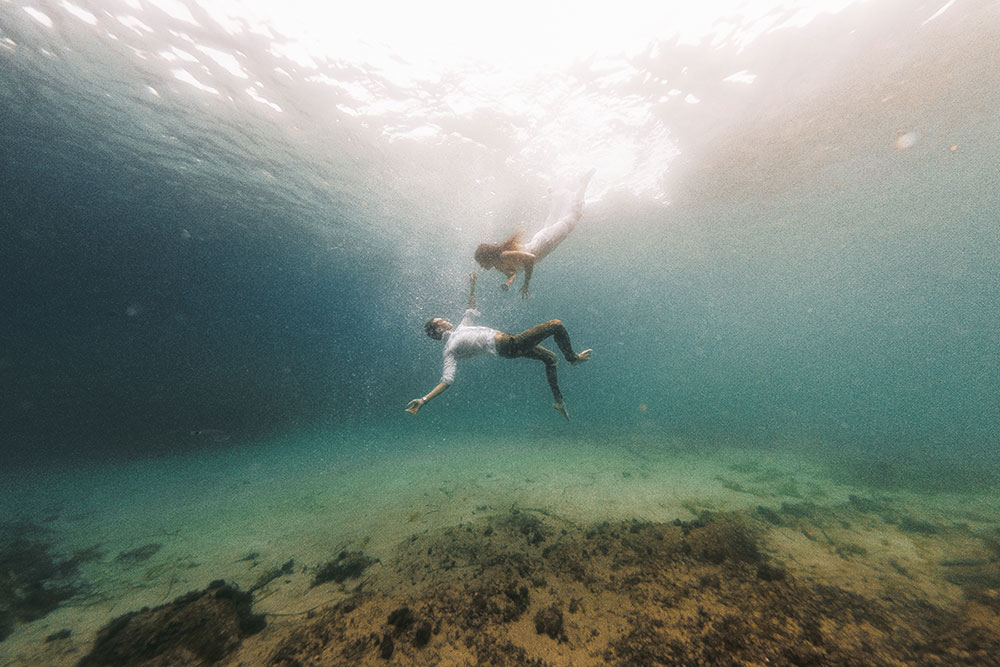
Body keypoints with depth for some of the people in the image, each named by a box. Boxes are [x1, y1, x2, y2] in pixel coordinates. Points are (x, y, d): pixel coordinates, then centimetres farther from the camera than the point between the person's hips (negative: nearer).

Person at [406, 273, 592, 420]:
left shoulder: (461, 327, 17)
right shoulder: (450, 349, -8)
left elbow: (471, 310, 31)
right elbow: (447, 380, -14)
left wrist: (472, 285, 31)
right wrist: (424, 400, -25)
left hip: (511, 341, 9)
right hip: (508, 347, -9)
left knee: (550, 359, 23)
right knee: (556, 325, -6)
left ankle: (558, 401, 30)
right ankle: (573, 358, 17)